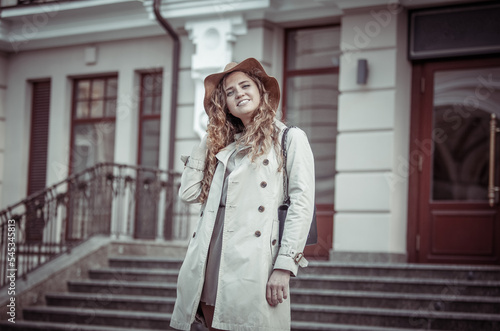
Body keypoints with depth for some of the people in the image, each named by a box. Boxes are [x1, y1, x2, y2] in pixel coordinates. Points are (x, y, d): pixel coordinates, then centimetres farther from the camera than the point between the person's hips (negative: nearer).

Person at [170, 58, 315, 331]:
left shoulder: (290, 139, 6)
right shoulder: (223, 146, 23)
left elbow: (302, 203, -4)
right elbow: (189, 193, 16)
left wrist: (284, 266, -12)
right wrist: (207, 141, 20)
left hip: (253, 265, -5)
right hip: (211, 267, 5)